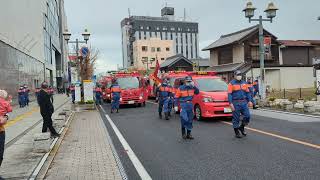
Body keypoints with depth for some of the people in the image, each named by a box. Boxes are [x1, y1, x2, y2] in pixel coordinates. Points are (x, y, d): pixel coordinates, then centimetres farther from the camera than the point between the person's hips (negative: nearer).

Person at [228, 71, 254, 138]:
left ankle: (241, 127, 21)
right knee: (236, 118, 1)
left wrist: (249, 101, 5)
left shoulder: (244, 83, 15)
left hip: (244, 102, 5)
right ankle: (236, 132, 14)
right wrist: (231, 103, -16)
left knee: (247, 116, -3)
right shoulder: (232, 83, -2)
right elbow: (229, 94, -8)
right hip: (236, 103, -5)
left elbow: (248, 92, 17)